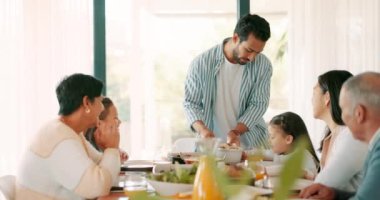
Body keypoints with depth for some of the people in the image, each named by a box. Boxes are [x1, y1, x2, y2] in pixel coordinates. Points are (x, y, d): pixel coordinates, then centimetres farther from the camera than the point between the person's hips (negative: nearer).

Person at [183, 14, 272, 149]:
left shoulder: (263, 66, -2)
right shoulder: (201, 63, -5)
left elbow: (258, 104, -4)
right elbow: (191, 103, 0)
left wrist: (236, 132, -18)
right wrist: (202, 130, -19)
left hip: (251, 143, 0)